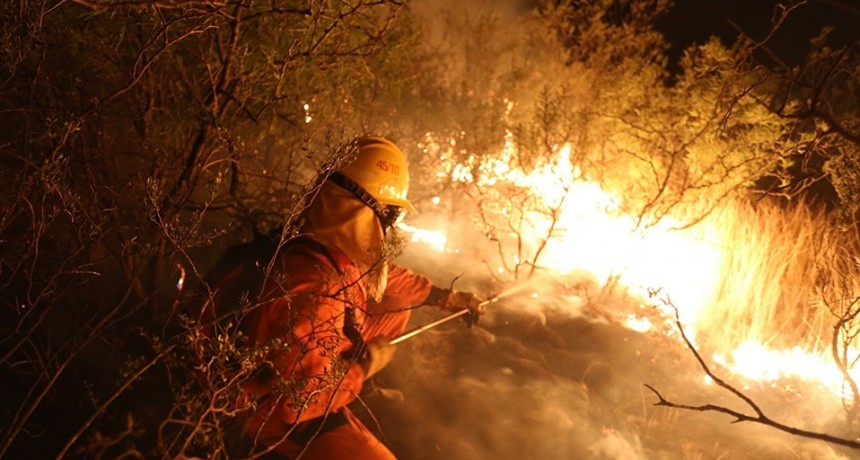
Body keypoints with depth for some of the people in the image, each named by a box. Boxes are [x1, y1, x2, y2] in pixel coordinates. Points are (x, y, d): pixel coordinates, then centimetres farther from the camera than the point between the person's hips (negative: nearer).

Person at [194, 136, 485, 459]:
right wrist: (367, 363, -22)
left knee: (398, 308, 9)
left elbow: (388, 276, 12)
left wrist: (448, 297, 19)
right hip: (279, 412, -9)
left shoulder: (341, 253, -11)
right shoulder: (314, 283, -38)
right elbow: (297, 396, -37)